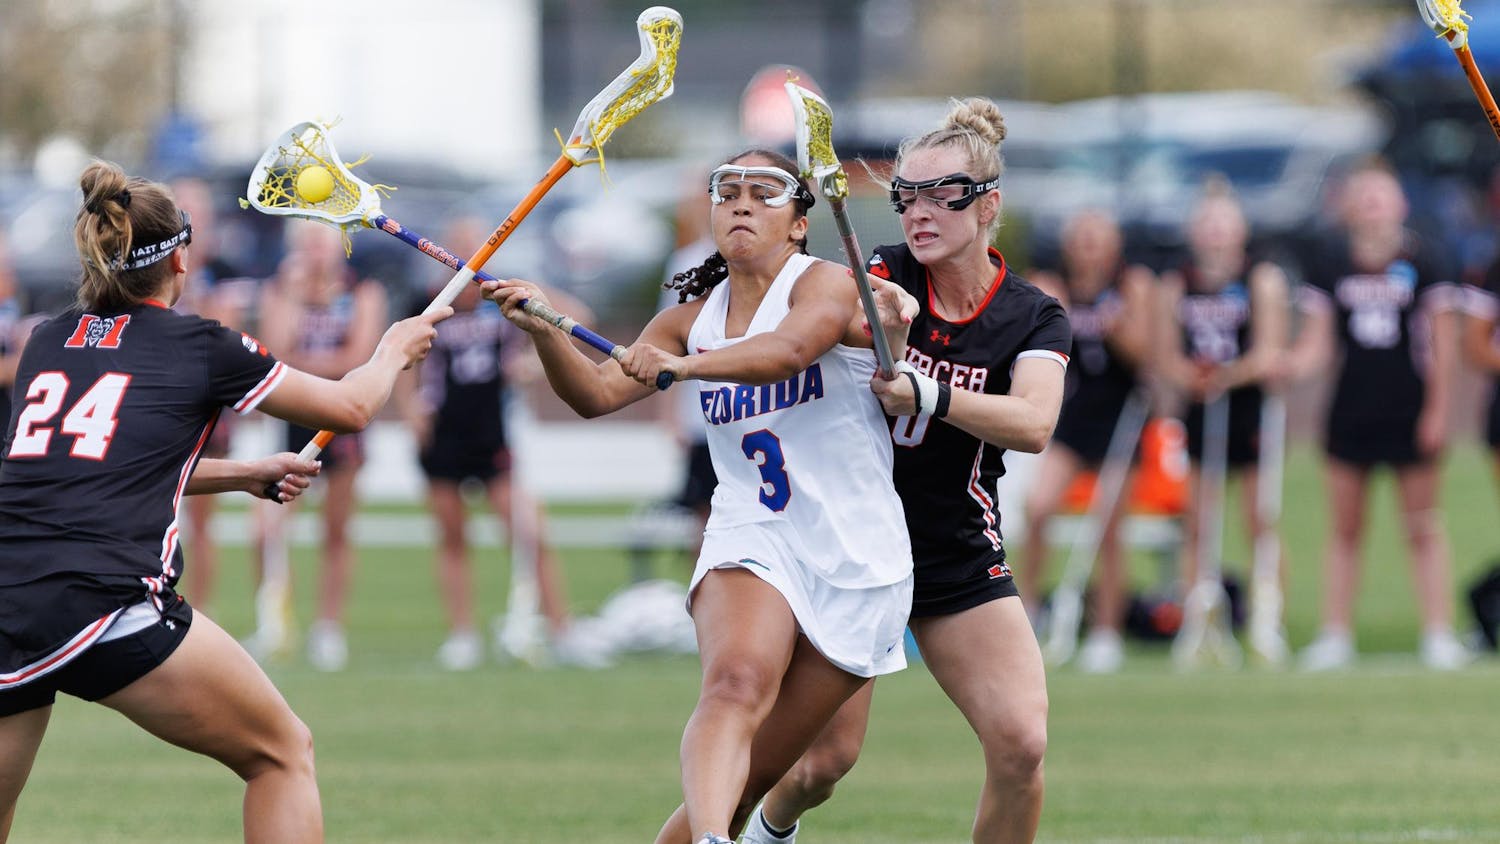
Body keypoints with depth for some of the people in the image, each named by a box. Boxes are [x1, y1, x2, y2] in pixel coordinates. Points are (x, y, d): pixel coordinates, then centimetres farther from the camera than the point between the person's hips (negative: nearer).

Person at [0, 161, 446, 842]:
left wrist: (246, 475, 43)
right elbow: (350, 407, 21)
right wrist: (394, 351, 42)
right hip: (109, 604, -5)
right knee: (283, 754, 14)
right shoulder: (201, 347, 7)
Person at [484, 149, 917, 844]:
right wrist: (544, 329, -13)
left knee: (748, 777, 1)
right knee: (736, 685, -31)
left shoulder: (825, 284, -6)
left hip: (855, 565, -2)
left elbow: (789, 349, -28)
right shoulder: (694, 318, 12)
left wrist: (684, 366, -43)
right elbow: (598, 392, 5)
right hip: (750, 545, 2)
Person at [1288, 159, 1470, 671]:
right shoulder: (1330, 266, 2)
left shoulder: (1420, 263, -3)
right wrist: (1290, 369, -19)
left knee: (1423, 528, 2)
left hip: (1409, 414, -2)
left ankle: (1439, 633, 6)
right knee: (1344, 529, 6)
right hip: (1349, 415, 2)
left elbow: (1441, 342, -1)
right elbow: (1317, 345, 2)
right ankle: (1335, 635, 11)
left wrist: (1437, 411, -6)